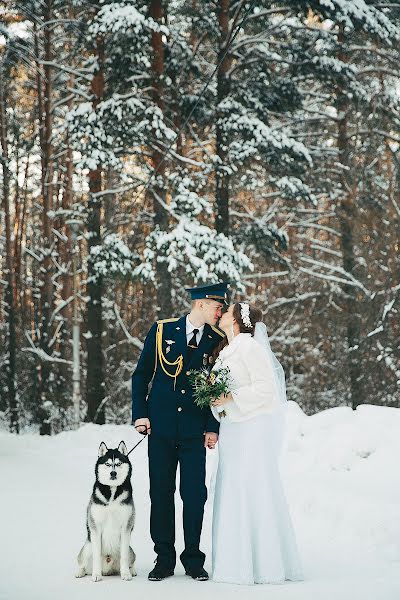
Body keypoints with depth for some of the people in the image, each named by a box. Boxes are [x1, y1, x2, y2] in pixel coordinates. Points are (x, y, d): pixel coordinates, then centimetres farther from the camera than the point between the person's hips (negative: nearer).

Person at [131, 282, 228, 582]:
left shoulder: (218, 341, 3)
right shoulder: (162, 331, 2)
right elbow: (141, 374, 7)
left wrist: (213, 427, -1)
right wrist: (140, 414, -1)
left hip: (195, 430, 0)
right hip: (161, 426, 0)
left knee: (195, 495, -2)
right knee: (161, 493, 4)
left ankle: (194, 560, 10)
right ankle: (164, 560, 13)